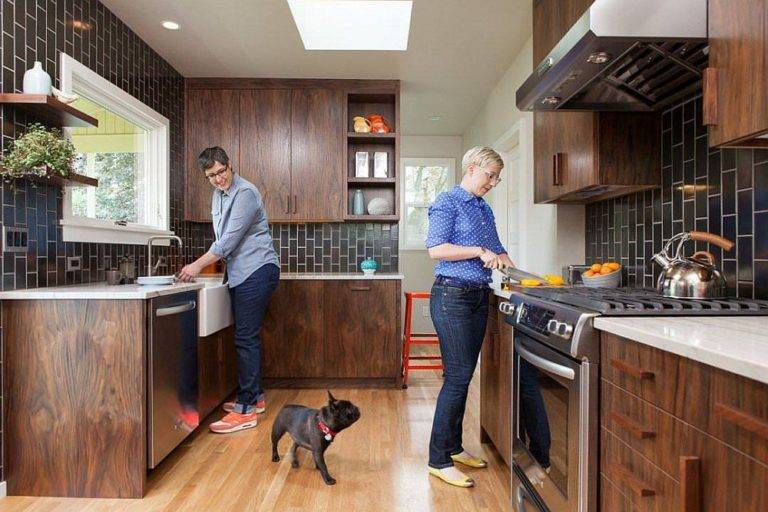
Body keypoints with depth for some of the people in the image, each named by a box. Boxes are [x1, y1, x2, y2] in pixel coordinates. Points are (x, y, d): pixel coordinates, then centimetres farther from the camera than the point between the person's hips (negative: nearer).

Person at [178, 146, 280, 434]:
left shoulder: (245, 193, -13)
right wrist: (204, 265, 14)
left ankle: (245, 410, -3)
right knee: (247, 337, 13)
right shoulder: (218, 194, 16)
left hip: (257, 271, -9)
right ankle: (255, 397, 25)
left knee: (246, 338, -9)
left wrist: (198, 265, -14)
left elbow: (231, 238, -18)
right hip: (239, 273, 9)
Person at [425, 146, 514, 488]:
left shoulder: (484, 209, 18)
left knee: (464, 376, 13)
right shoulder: (448, 202, -6)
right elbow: (436, 249, -17)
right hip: (452, 296, -8)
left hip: (479, 297, 8)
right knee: (457, 377, -7)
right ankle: (439, 460, 8)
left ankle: (454, 447, 28)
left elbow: (496, 251, 22)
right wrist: (479, 251, -16)